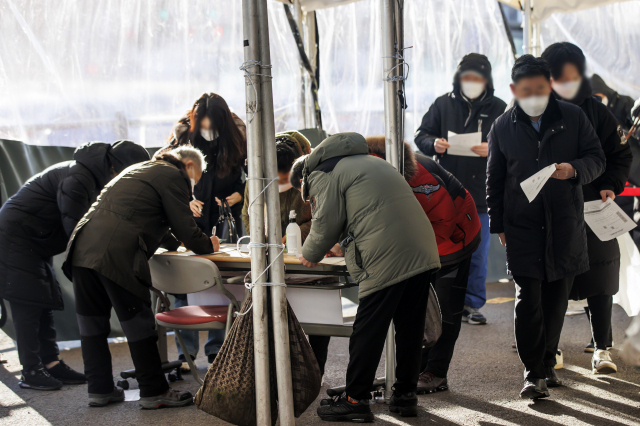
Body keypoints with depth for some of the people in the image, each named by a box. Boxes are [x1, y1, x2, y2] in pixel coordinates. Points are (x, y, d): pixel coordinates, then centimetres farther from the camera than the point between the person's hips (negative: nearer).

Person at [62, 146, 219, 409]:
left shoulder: (138, 170, 32)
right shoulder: (173, 176, 5)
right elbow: (185, 230, 3)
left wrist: (176, 242, 45)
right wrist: (208, 245, 20)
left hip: (83, 247, 9)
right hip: (117, 255, -8)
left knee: (92, 323, 14)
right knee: (138, 323, 1)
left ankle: (99, 389, 22)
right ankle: (153, 392, 8)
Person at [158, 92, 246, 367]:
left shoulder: (237, 137, -7)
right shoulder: (183, 135, -7)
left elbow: (248, 178, 3)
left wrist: (236, 197, -16)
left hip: (224, 220, 0)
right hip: (190, 219, 0)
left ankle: (217, 351, 9)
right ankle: (186, 353, 3)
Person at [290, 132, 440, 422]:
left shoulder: (321, 175, 3)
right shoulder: (367, 160, 30)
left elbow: (327, 223, -1)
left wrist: (310, 255, 16)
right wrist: (339, 244, 37)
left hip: (386, 260, -8)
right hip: (423, 252, 8)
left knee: (367, 330, -1)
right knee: (410, 327, 13)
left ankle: (355, 401, 5)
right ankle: (405, 395, 20)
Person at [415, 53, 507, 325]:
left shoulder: (499, 109, 1)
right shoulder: (443, 105, 5)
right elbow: (421, 135, 10)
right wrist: (434, 144, -12)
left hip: (482, 194, 0)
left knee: (478, 254, 6)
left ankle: (472, 304, 16)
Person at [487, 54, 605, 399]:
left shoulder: (572, 118, 2)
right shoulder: (503, 128, 4)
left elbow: (597, 158, 4)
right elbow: (494, 180, 12)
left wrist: (574, 170, -18)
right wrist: (497, 224, 9)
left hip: (566, 222, 1)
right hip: (522, 225, -1)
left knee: (557, 295, 9)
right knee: (528, 298, -9)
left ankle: (547, 362, 25)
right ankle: (533, 372, -3)